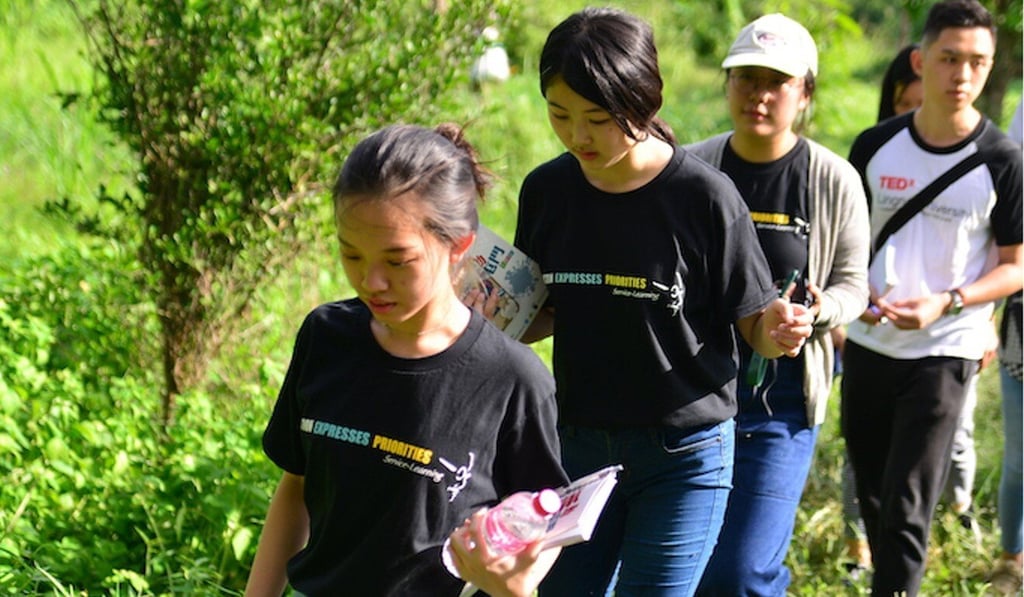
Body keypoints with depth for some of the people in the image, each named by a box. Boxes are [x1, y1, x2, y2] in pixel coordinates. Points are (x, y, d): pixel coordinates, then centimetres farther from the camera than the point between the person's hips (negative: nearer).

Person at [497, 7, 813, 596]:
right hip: (578, 445, 5)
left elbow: (750, 319, -8)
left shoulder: (704, 196, -15)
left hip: (684, 455, -5)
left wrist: (776, 330, -30)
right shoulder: (547, 190, -2)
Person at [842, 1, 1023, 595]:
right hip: (868, 343, 4)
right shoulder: (876, 146, 0)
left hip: (944, 352, -4)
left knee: (907, 514, -8)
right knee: (874, 505, 14)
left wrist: (946, 303, -19)